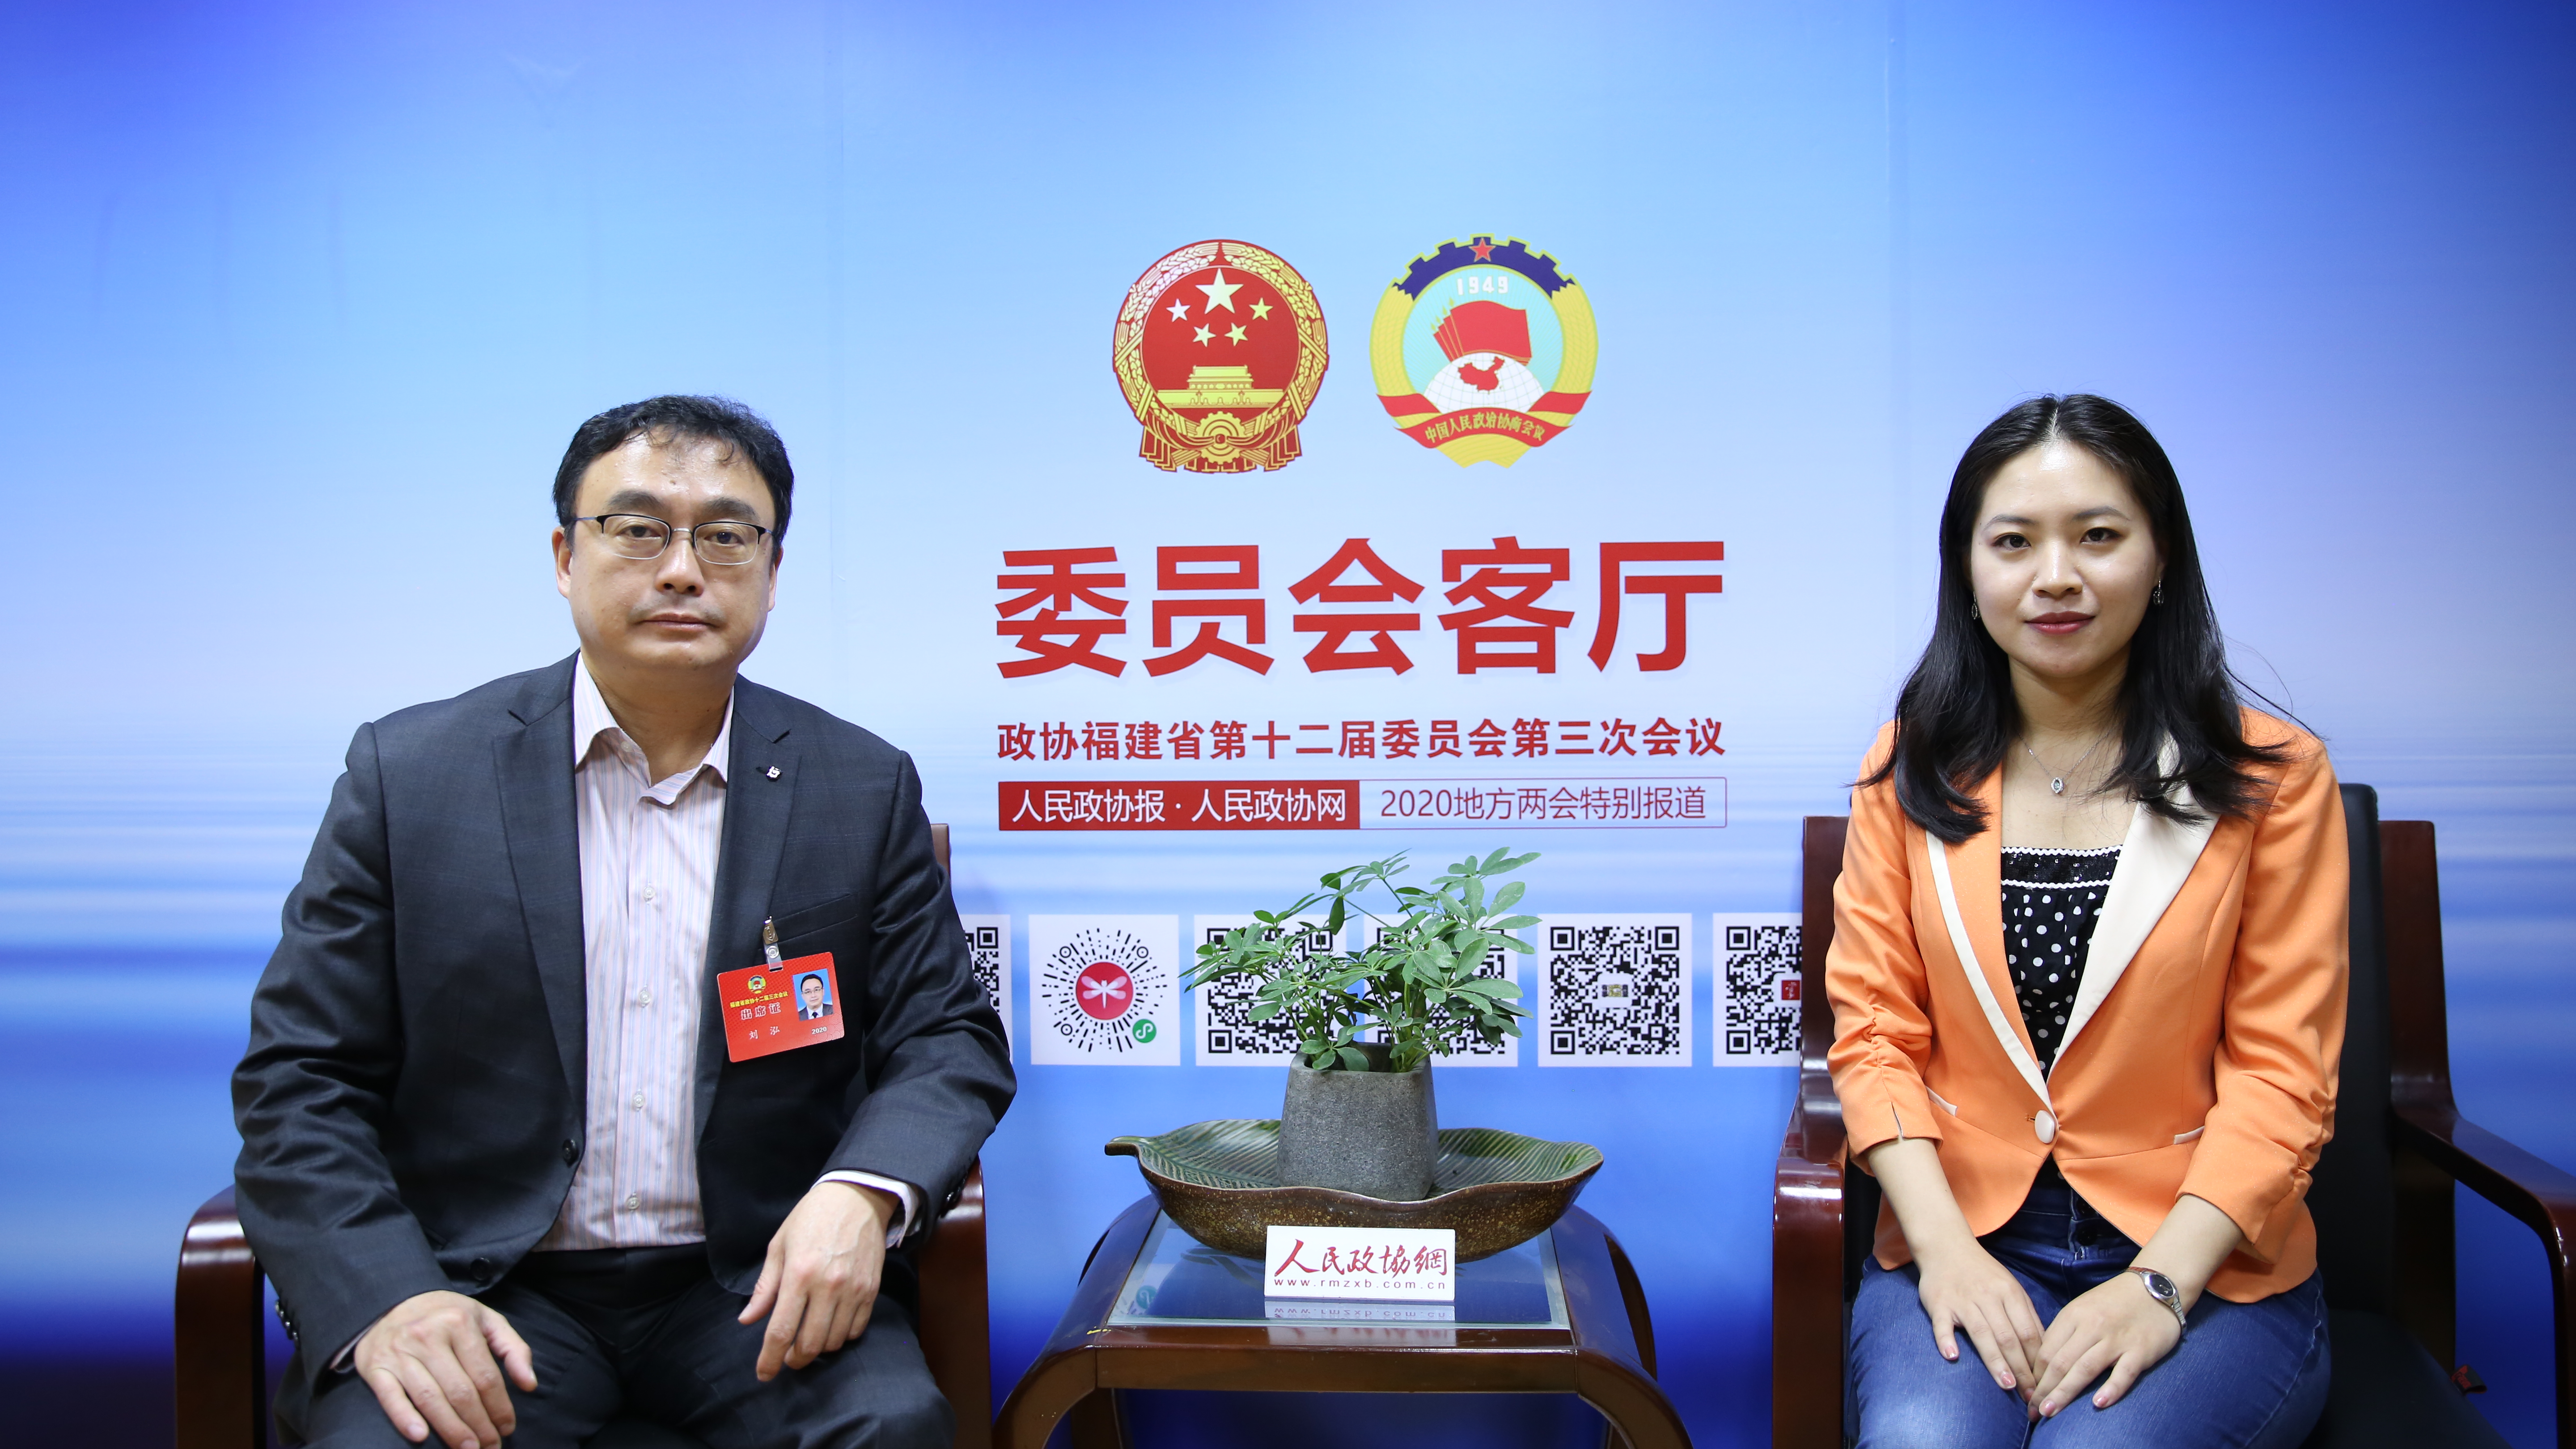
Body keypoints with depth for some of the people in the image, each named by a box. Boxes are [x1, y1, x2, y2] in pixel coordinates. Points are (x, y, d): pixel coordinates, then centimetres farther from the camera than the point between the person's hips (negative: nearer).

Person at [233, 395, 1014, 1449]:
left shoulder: (864, 788, 5)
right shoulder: (410, 772, 2)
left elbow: (948, 1041, 5)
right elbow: (301, 1079, 1)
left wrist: (863, 1195, -17)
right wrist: (386, 1298, -16)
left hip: (755, 1286, 1)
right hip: (481, 1286, -1)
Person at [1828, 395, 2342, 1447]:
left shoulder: (2271, 778, 3)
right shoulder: (1911, 772, 8)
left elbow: (2280, 1073, -2)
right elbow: (1875, 1032, 4)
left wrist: (2160, 1284, -14)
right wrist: (1945, 1247, -12)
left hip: (2203, 1264, 0)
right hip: (1966, 1245, 1)